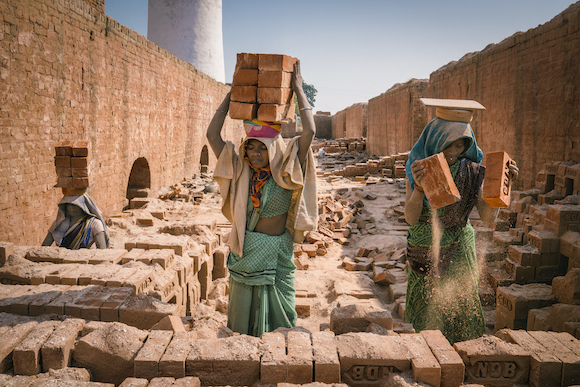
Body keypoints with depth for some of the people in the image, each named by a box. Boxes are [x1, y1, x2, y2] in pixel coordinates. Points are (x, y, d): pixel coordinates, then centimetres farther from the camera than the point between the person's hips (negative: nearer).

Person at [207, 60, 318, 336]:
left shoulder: (286, 175, -8)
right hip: (243, 254, 3)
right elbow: (212, 135, -3)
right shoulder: (241, 172, 0)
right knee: (241, 323, 12)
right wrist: (231, 96, 0)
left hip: (277, 256, -2)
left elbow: (309, 132, -18)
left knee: (277, 320, 9)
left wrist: (298, 88, -10)